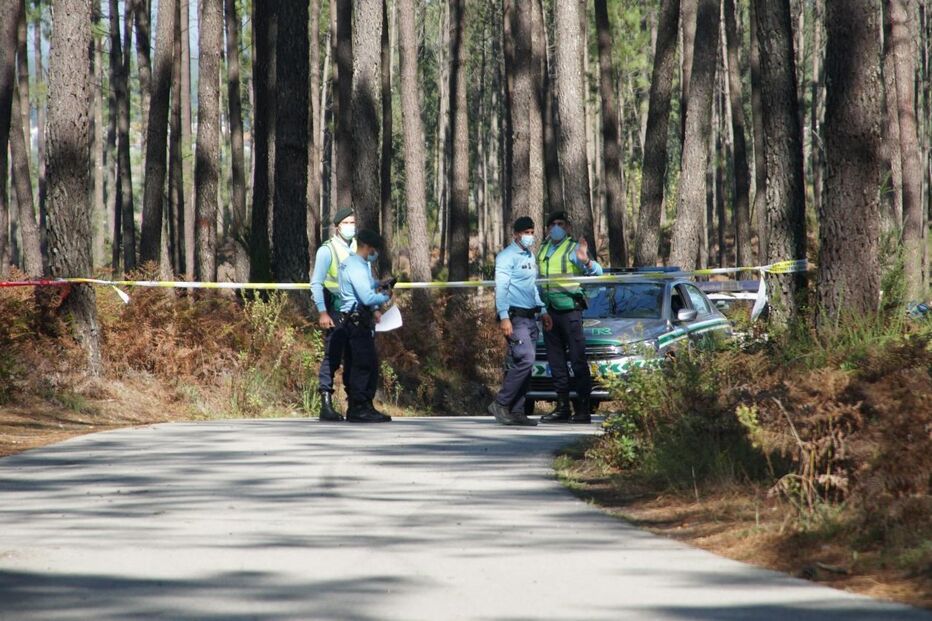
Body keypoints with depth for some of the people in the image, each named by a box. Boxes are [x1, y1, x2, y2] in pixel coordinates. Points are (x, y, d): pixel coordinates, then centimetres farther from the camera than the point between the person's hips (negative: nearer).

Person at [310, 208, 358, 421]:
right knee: (332, 357, -8)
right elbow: (316, 283, -8)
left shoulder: (358, 248, 13)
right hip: (335, 313, -6)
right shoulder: (327, 250, -5)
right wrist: (322, 312, -16)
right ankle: (326, 405, -7)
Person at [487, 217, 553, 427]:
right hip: (515, 317, -9)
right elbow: (501, 287, -14)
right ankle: (500, 404, -14)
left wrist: (543, 311, 23)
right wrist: (504, 317, -22)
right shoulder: (507, 256, -8)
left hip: (531, 317, 9)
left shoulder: (530, 257, 20)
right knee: (525, 360, -19)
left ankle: (517, 411, 5)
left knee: (524, 365, 4)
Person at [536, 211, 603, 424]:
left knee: (578, 360, -8)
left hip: (570, 310, -7)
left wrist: (585, 261, -35)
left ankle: (583, 409, -8)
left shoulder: (573, 249, -4)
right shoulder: (543, 250, 16)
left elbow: (597, 272, -15)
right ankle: (562, 408, 14)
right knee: (556, 361, 9)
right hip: (549, 311, 7)